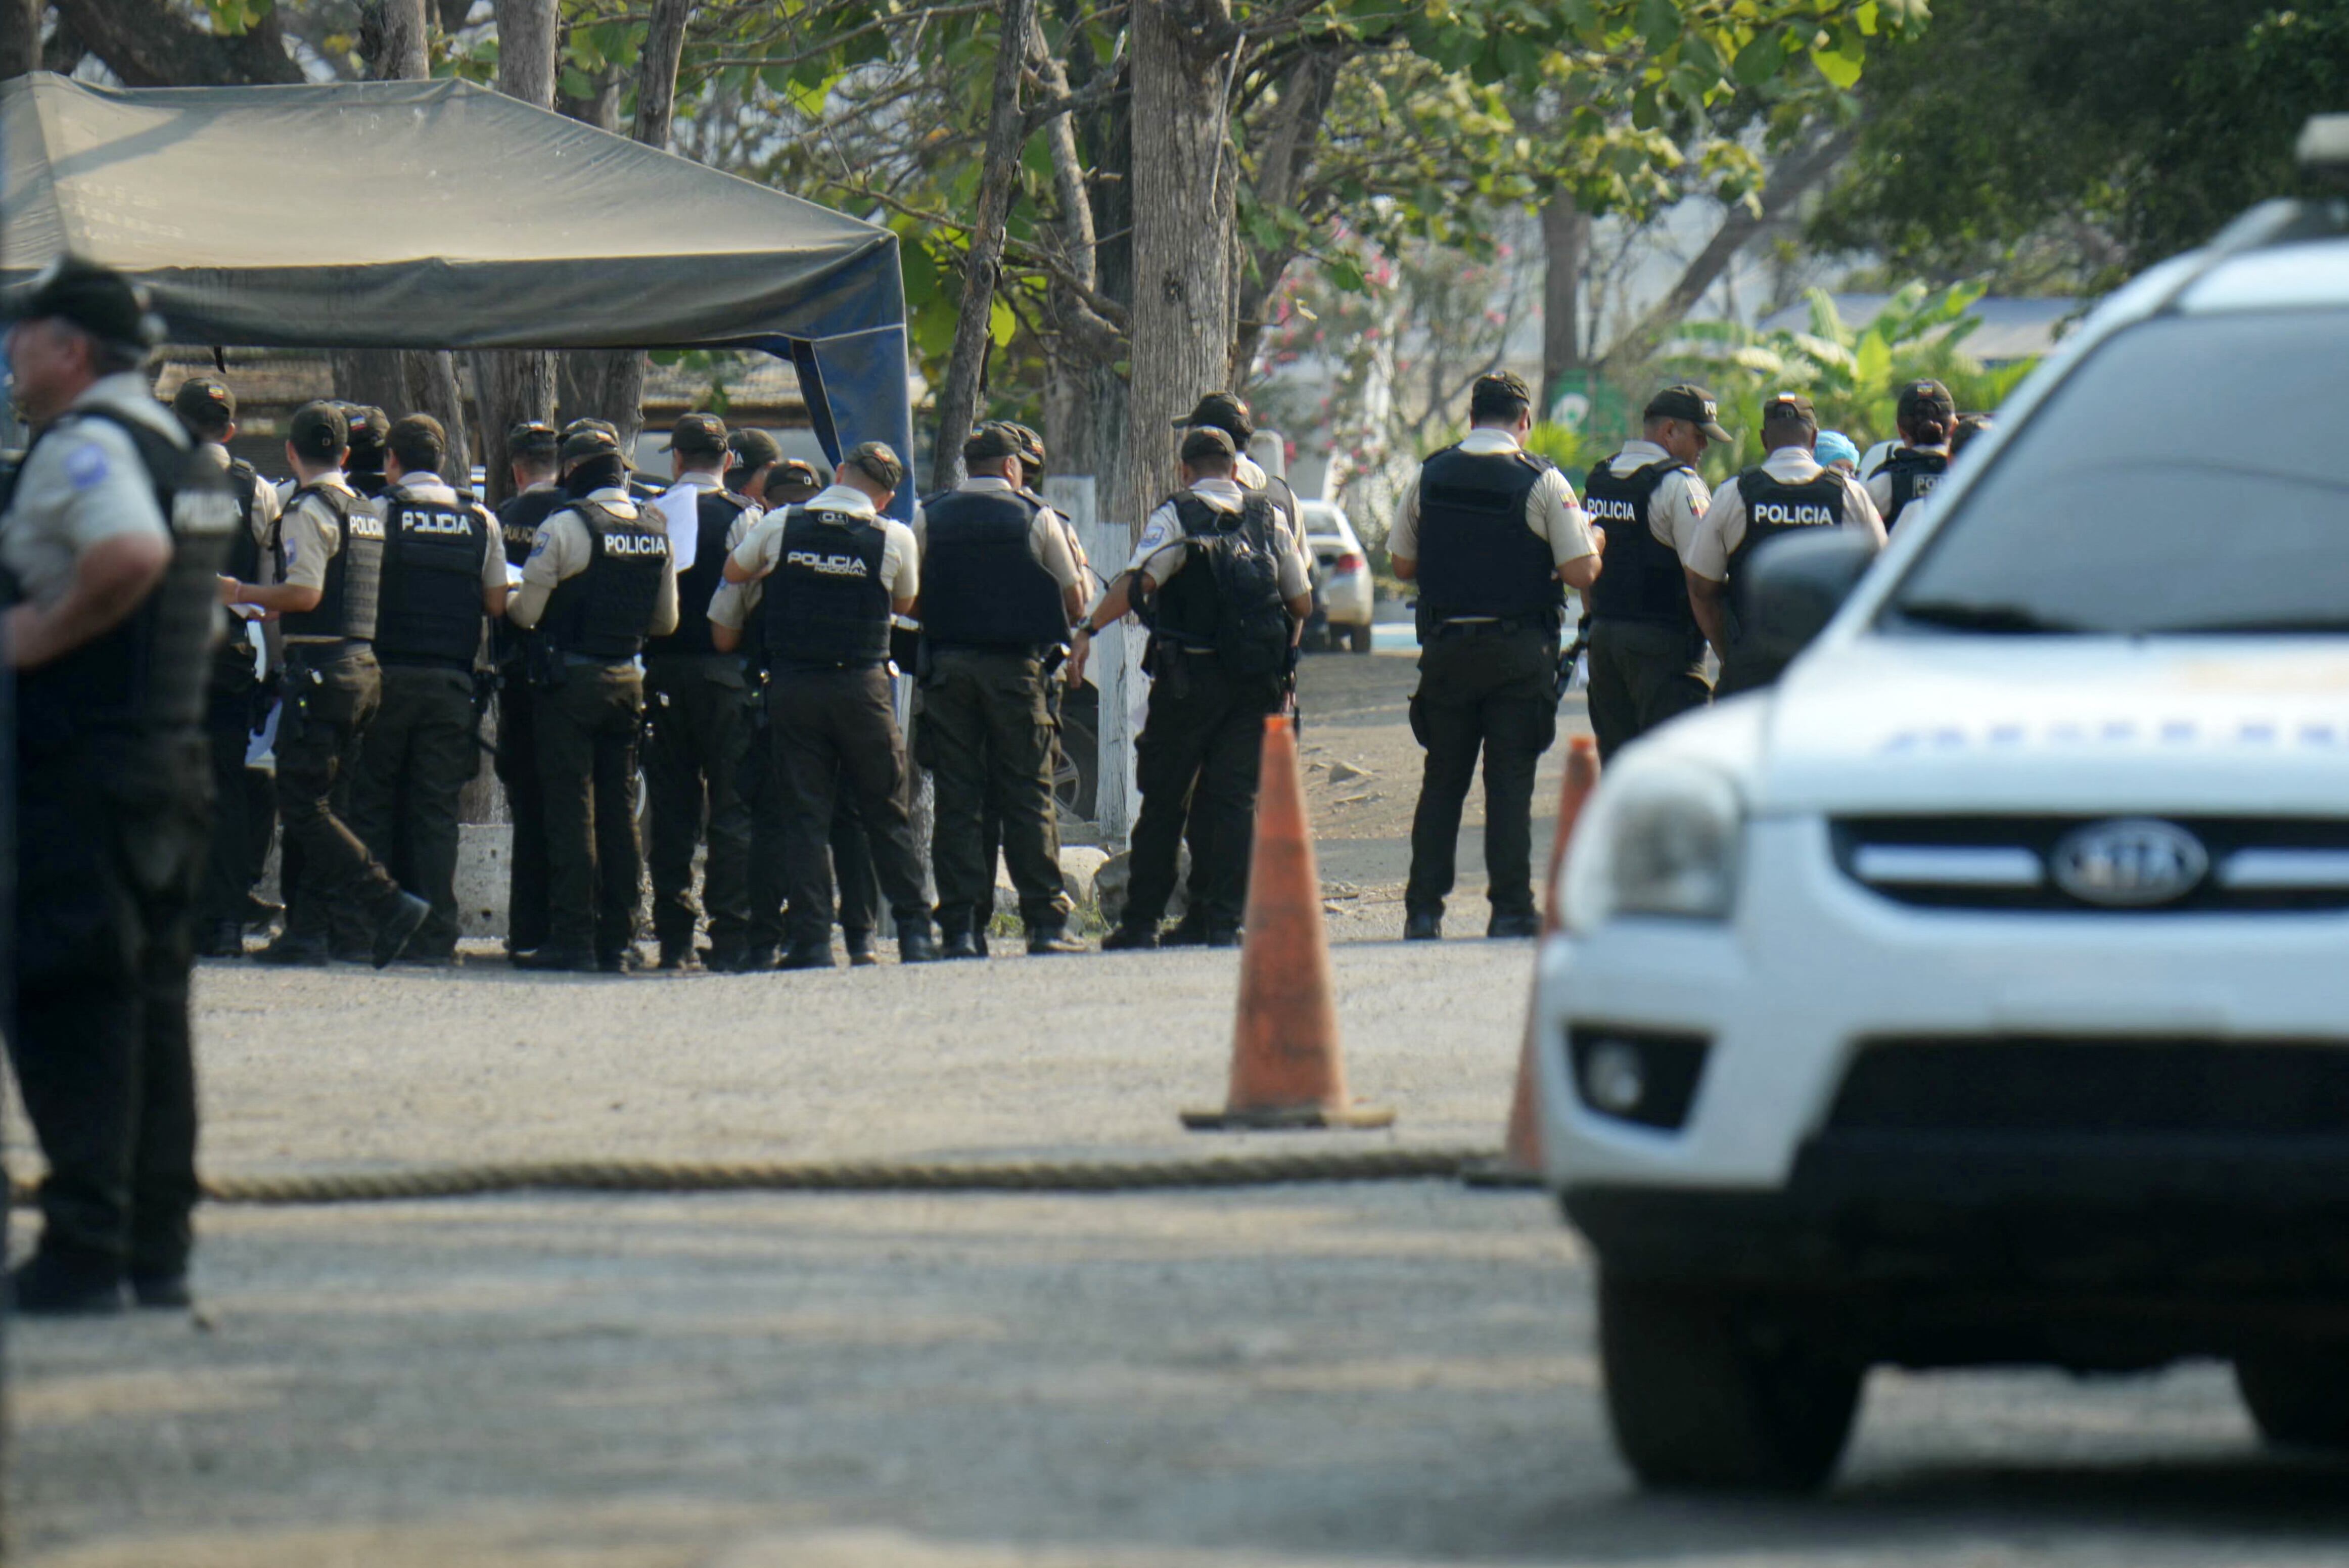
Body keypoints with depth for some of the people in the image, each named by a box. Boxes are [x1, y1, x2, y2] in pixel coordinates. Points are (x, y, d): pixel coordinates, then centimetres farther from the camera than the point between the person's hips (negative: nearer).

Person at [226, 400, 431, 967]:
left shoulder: (308, 509, -9)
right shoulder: (368, 513, 15)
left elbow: (305, 593, -18)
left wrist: (240, 593, -4)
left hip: (320, 665, -8)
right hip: (365, 663, 8)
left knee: (302, 805, -7)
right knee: (318, 803, 11)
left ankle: (388, 904, -16)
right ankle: (307, 930, 9)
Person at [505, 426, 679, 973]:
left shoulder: (564, 525, -11)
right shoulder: (656, 533, 6)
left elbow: (526, 612, -9)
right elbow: (666, 621, 13)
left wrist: (511, 604, 14)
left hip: (570, 680, -5)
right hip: (627, 680, 5)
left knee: (569, 808, -4)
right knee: (619, 810, 9)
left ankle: (572, 939, -7)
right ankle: (618, 941, 10)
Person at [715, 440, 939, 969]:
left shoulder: (780, 525, -2)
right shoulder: (895, 538, -5)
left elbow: (732, 572, 13)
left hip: (791, 687, 1)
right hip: (861, 685, -1)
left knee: (805, 816, 4)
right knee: (887, 815, 8)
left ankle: (812, 939, 0)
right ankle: (915, 933, 7)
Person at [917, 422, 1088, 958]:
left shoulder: (931, 521, 6)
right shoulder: (1037, 518, 1)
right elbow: (1075, 605, 5)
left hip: (947, 667, 2)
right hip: (1017, 667, -2)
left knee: (957, 798, 4)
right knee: (1028, 795, 3)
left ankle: (962, 927, 0)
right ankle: (1046, 922, 0)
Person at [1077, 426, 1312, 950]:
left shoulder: (1175, 516, -3)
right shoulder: (1270, 517, 9)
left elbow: (1137, 581, -18)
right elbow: (1302, 602, 9)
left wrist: (1087, 631, -21)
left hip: (1188, 677, -2)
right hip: (1257, 682, 2)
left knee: (1164, 802, 6)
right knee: (1235, 798, 5)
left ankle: (1142, 921, 7)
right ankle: (1225, 920, -2)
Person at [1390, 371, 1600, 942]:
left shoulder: (1430, 477, 2)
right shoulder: (1542, 482, -9)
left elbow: (1402, 563, 7)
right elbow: (1581, 572, -11)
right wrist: (1594, 544, 10)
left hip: (1446, 648, 3)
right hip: (1519, 652, -3)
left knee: (1443, 777, 11)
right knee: (1509, 781, 1)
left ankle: (1423, 909, 9)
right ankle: (1510, 910, -2)